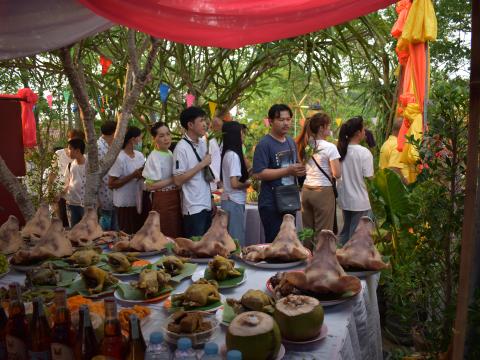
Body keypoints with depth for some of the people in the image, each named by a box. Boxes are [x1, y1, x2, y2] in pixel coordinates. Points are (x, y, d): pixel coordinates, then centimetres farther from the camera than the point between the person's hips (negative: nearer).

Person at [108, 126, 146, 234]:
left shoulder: (140, 155, 6)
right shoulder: (119, 158, -17)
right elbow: (111, 184, -18)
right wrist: (133, 175, -22)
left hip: (139, 201, 7)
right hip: (125, 204, -7)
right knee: (128, 234, 5)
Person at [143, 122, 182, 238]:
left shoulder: (170, 153, 9)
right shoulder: (154, 157, -13)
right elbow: (150, 186, -18)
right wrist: (173, 179, -18)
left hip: (175, 197, 8)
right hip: (162, 200, -7)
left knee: (178, 233, 14)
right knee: (167, 237, 0)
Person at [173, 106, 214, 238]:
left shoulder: (203, 143, 9)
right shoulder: (182, 148, -14)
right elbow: (178, 180, -19)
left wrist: (211, 199, 14)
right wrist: (202, 164, -17)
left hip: (207, 205, 7)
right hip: (193, 208, -7)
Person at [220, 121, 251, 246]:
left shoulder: (226, 154, 8)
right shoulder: (234, 155, -17)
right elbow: (234, 183, -22)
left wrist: (247, 173, 12)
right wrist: (247, 184, -3)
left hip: (228, 200, 9)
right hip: (234, 202, -9)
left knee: (231, 238, 15)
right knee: (237, 239, -1)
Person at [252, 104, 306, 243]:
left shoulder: (291, 141, 11)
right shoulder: (264, 144, -13)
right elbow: (258, 173, -22)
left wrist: (299, 170, 1)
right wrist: (288, 171, -23)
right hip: (271, 204, -7)